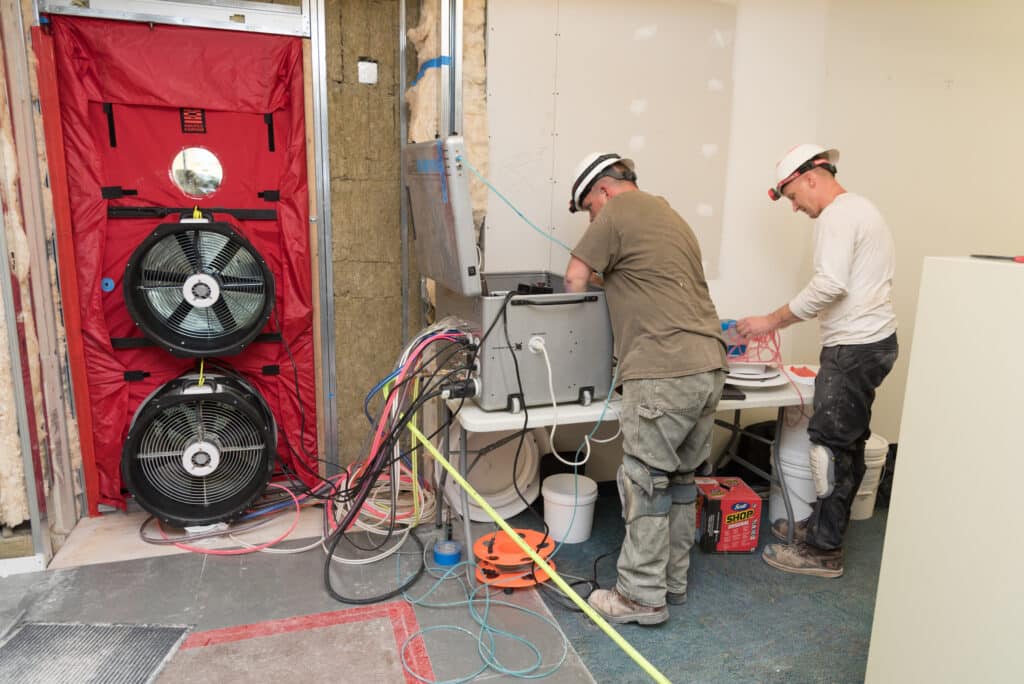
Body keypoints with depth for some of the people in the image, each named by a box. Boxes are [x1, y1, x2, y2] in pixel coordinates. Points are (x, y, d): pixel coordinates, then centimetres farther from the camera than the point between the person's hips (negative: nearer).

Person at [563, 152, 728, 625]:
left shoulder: (620, 211, -2)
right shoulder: (670, 215, 25)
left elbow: (575, 278, -2)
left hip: (666, 373, -9)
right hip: (709, 368, 9)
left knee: (645, 483, -1)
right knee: (681, 479, 15)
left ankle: (642, 597, 8)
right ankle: (673, 581, 27)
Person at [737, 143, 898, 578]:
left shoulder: (837, 216, -13)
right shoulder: (861, 208, 19)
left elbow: (829, 285, -24)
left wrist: (772, 322, -17)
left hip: (853, 347, -11)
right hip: (872, 339, 11)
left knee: (832, 444, -5)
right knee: (847, 442, 16)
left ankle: (823, 551, 4)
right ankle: (823, 527, 28)